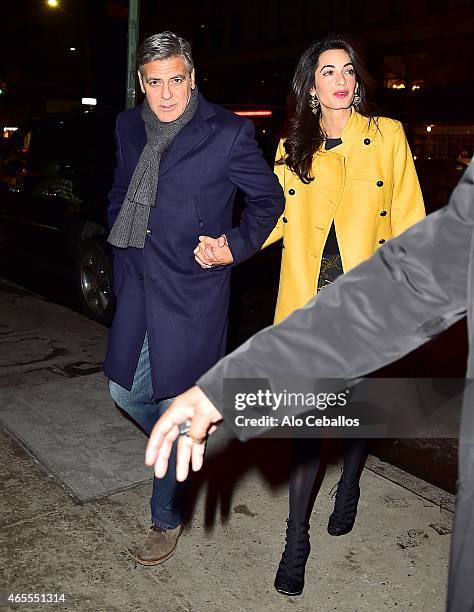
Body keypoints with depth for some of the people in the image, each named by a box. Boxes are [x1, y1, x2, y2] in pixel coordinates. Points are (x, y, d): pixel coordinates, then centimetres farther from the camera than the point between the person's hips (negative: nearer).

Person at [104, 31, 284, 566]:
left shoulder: (228, 134, -10)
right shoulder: (129, 127, 7)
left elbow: (269, 199, 1)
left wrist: (238, 245, -11)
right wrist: (121, 255, 14)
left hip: (192, 292, -6)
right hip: (137, 286, 6)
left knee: (175, 408, 3)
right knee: (125, 390, 13)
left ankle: (167, 519, 25)